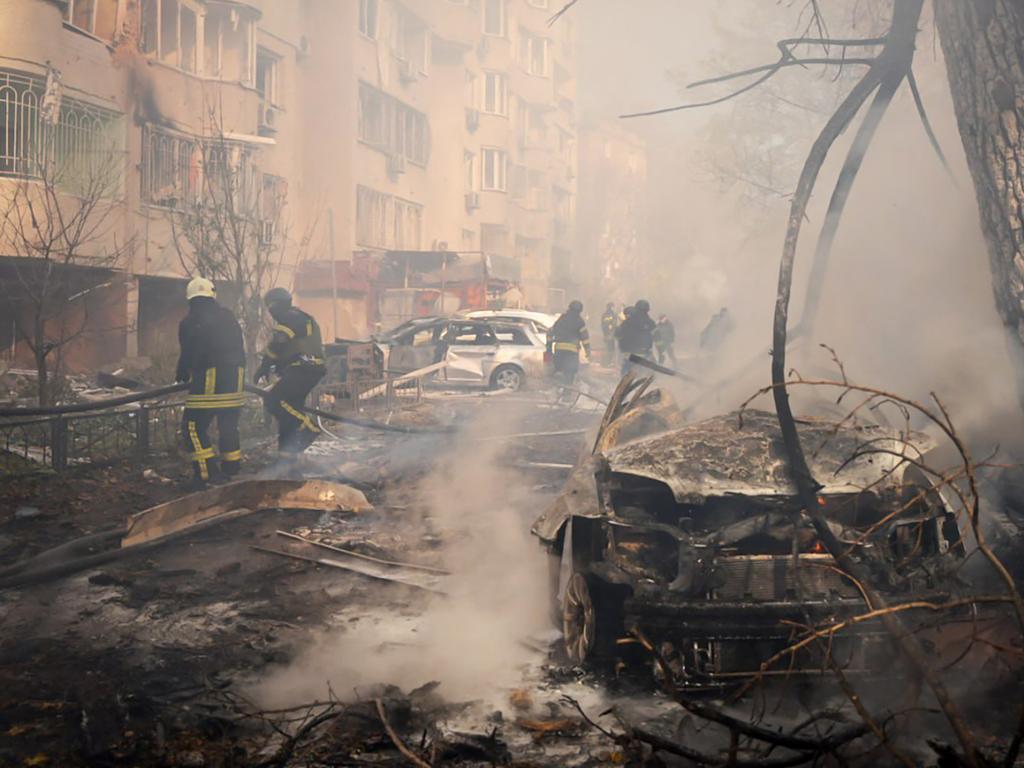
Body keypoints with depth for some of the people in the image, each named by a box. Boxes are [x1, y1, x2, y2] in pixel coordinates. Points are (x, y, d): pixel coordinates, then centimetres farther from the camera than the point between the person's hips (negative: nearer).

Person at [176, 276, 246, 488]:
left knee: (193, 427, 0)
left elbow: (188, 354, -2)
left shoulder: (190, 322, -3)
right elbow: (240, 348, 15)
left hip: (208, 380, -6)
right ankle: (231, 469, 23)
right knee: (229, 425, 17)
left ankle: (208, 473, -10)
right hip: (235, 379, 6)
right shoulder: (228, 316, 13)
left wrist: (181, 376, 15)